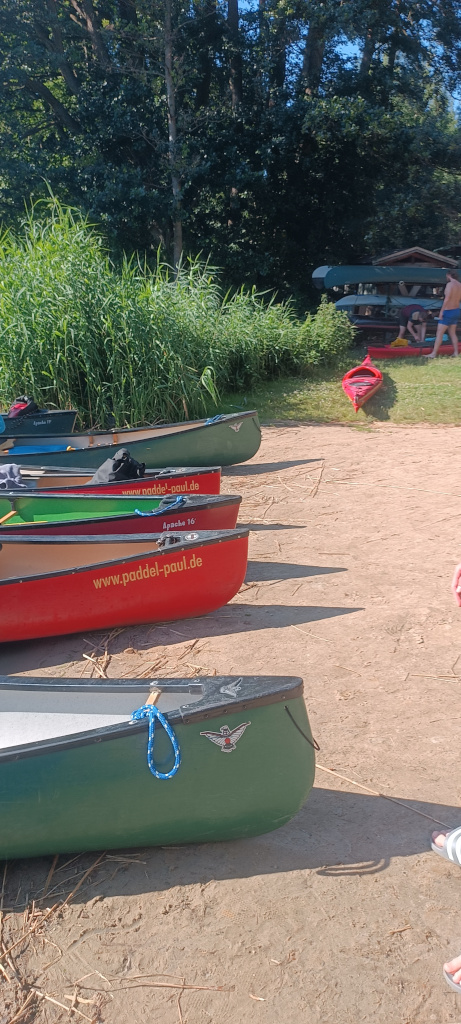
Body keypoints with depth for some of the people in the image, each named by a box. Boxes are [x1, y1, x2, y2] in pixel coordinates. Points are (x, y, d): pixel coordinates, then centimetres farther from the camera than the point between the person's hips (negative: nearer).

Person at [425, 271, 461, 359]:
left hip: (448, 311, -8)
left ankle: (433, 354, -7)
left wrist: (441, 311, -21)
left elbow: (447, 299, -23)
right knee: (452, 333, 16)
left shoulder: (450, 284, -15)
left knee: (439, 333, -6)